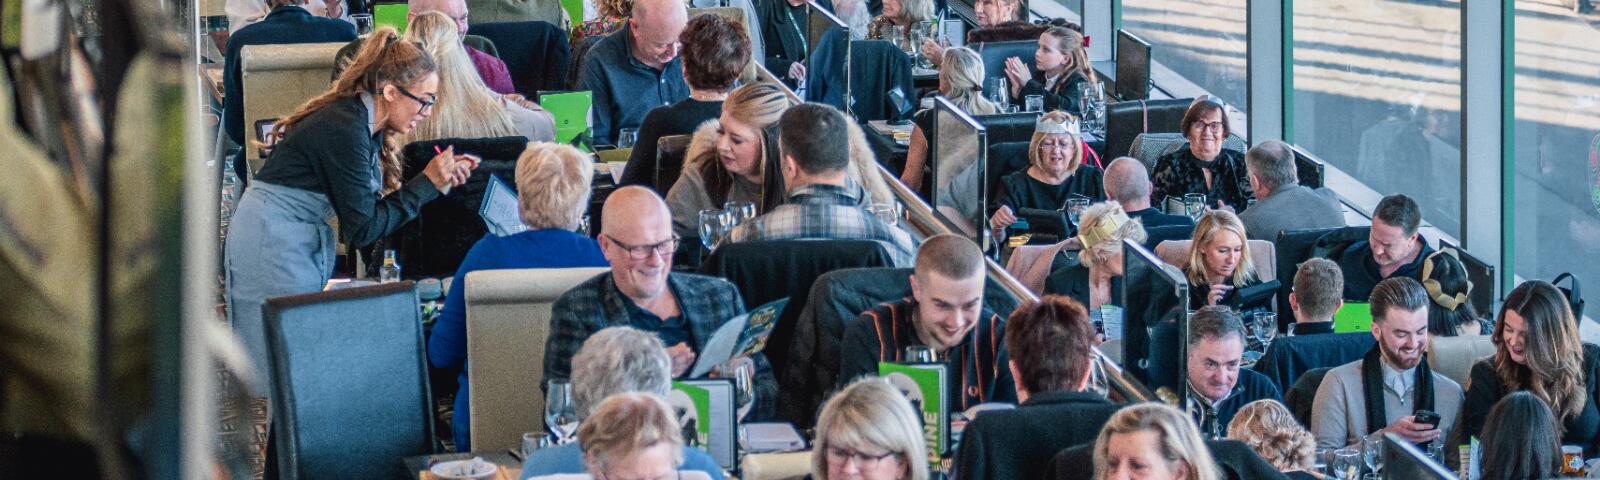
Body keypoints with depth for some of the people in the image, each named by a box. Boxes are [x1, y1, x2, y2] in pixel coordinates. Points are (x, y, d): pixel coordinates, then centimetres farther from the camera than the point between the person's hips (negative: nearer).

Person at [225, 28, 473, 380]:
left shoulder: (365, 125, 6)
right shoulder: (345, 129, -22)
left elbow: (377, 206, 9)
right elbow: (363, 230, -19)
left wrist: (442, 179, 2)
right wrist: (427, 183, -15)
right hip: (271, 242, -10)